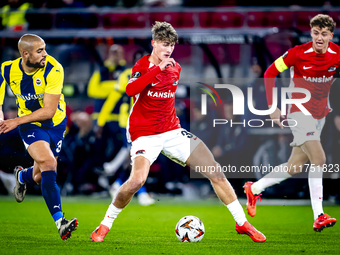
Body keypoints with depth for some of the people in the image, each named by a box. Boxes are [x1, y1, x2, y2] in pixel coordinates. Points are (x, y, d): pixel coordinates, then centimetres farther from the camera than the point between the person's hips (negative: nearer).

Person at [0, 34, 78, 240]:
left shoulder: (53, 70, -24)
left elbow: (49, 110, -25)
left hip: (55, 123, 1)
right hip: (31, 125, -1)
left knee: (39, 177, 11)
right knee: (48, 164, -26)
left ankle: (23, 176, 51)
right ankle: (59, 221, -30)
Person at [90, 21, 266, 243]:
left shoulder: (175, 68, 8)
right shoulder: (142, 65, -7)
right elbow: (131, 90, -29)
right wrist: (158, 68, -30)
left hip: (172, 131, 5)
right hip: (145, 133, -5)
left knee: (214, 169, -4)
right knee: (137, 180, -29)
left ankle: (242, 223, 6)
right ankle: (105, 225, -7)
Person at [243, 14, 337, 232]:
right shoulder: (298, 53, -16)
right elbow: (270, 73, -5)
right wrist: (272, 106, -9)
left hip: (321, 114, 5)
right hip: (300, 111, -5)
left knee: (295, 168, 9)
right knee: (318, 158, -21)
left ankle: (254, 189, 30)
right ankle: (319, 217, -19)